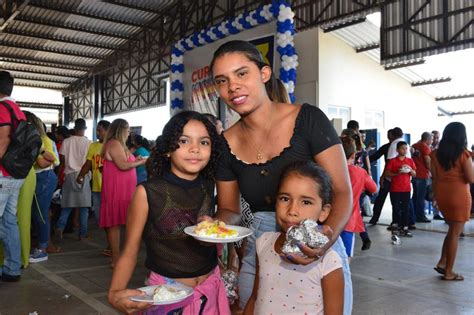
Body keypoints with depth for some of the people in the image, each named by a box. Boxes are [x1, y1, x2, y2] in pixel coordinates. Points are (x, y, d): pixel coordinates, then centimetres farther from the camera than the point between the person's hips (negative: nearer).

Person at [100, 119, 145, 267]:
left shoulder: (117, 144, 19)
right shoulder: (114, 144, -12)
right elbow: (123, 165, -19)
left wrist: (134, 160, 14)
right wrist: (141, 162, -9)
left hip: (120, 189, 10)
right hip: (116, 189, -10)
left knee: (114, 223, 11)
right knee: (115, 223, -7)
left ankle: (114, 252, 16)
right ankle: (116, 259, -5)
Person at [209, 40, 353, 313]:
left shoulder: (308, 119, -13)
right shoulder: (227, 144, -3)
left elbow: (343, 193, -12)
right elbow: (229, 209, 6)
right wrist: (215, 226, -16)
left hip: (317, 250, -3)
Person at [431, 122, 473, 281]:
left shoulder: (435, 153, 1)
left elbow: (434, 177, 5)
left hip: (441, 195, 6)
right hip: (459, 196, -5)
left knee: (452, 230, 22)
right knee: (455, 233, 4)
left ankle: (441, 263, 18)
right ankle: (449, 272, 11)